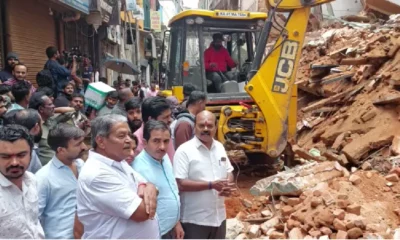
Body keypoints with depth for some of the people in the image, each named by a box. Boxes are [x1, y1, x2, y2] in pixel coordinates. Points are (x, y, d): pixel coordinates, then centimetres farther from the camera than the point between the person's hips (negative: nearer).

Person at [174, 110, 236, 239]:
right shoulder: (184, 151, -13)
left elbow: (229, 172, 15)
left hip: (219, 216, 6)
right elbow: (180, 184, -19)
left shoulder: (220, 147, 8)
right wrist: (211, 185, -22)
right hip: (195, 219, -6)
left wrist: (228, 185, -7)